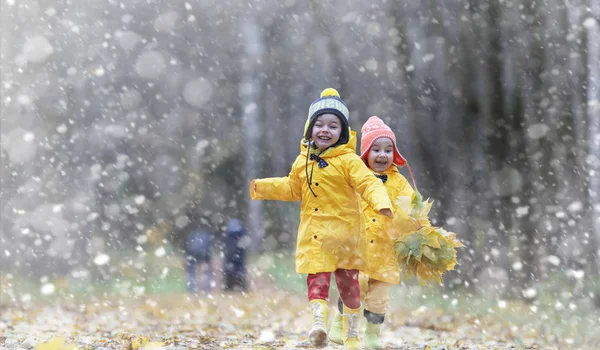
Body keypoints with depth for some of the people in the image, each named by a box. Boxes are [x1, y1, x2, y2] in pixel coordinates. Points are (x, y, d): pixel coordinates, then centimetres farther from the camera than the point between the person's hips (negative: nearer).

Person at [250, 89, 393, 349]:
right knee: (317, 279, -10)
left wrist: (381, 203, -34)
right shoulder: (303, 161, 8)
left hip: (343, 232, -3)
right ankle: (318, 322, -18)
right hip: (314, 235, 3)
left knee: (348, 281, 8)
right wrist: (261, 187, 16)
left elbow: (369, 184, -16)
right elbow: (292, 189, 21)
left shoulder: (348, 161, -8)